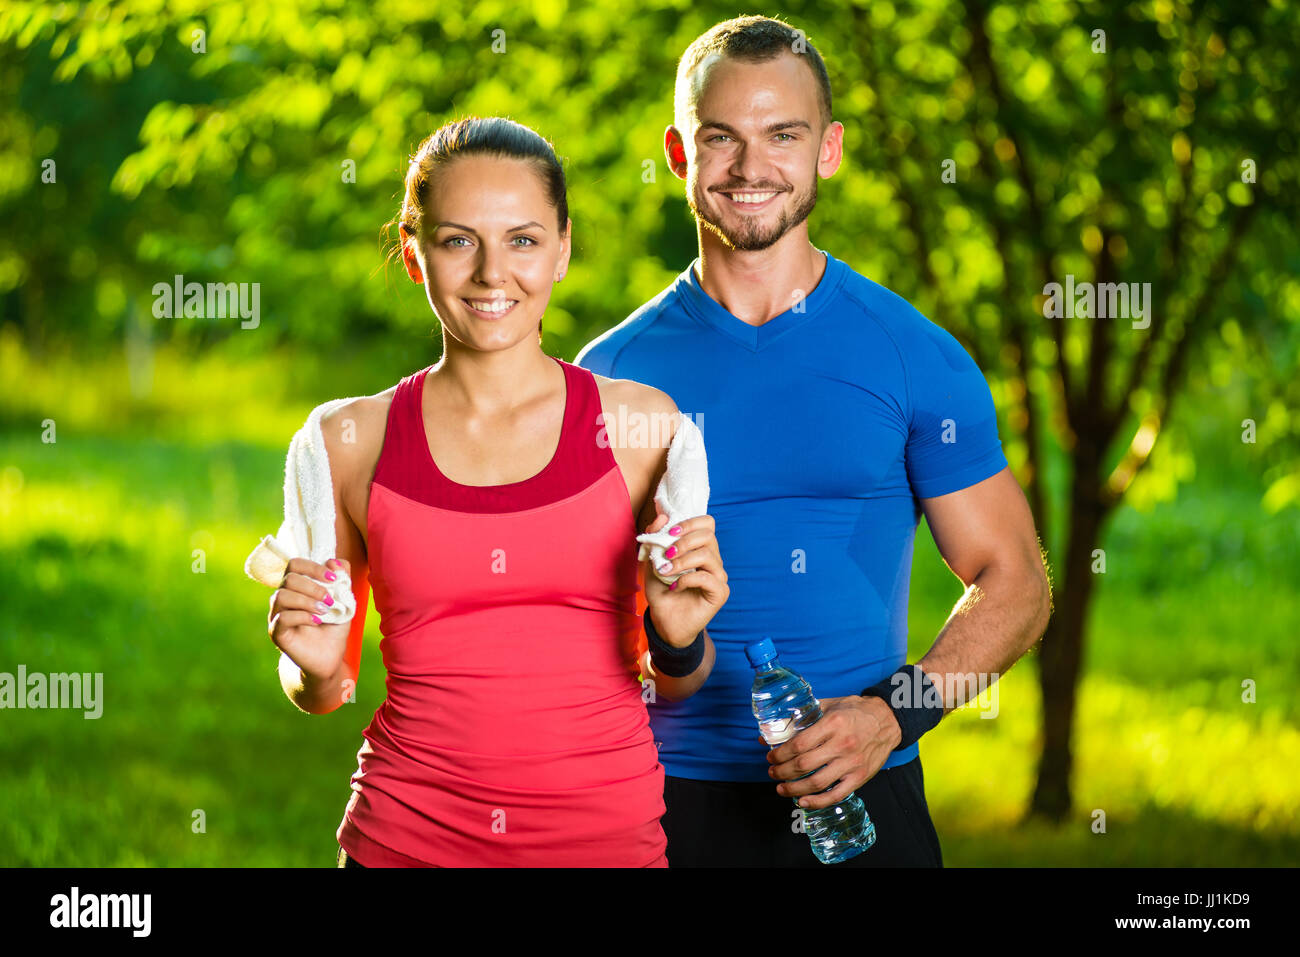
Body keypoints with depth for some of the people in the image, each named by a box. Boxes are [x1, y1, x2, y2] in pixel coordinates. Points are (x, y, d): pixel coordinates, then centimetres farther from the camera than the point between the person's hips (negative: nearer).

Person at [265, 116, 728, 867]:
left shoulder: (641, 425, -2)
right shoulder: (351, 441, -2)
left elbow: (674, 685, 7)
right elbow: (324, 694, 10)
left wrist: (679, 637, -13)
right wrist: (318, 668, -10)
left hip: (605, 833, 0)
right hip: (407, 837, 0)